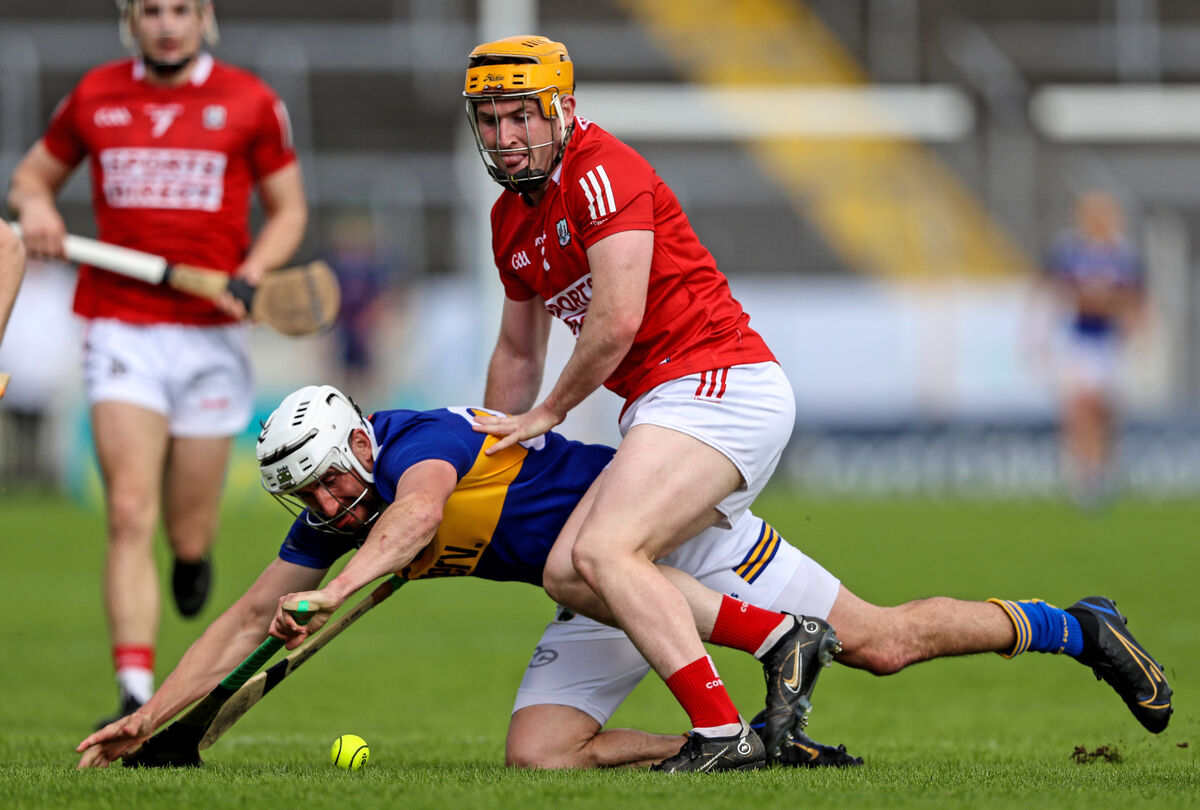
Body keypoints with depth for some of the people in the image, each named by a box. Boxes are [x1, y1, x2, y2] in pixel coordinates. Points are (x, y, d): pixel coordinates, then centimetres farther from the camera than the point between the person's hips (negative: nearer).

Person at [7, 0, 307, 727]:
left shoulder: (250, 102, 2)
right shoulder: (96, 96, 6)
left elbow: (289, 209, 9)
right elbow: (34, 172, 20)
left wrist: (254, 271, -10)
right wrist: (35, 207, -4)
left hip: (210, 336, 0)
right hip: (121, 332, 0)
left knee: (188, 528, 7)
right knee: (130, 515, -15)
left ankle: (194, 552, 46)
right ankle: (136, 695, -19)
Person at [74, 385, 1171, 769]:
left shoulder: (422, 439, -23)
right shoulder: (329, 519, 0)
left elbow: (417, 511, -45)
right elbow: (251, 618, 6)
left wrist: (333, 593, -59)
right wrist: (150, 717, -2)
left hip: (673, 526, -8)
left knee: (881, 642, -10)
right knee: (542, 751, -13)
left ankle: (1073, 627, 11)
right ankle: (770, 752, -4)